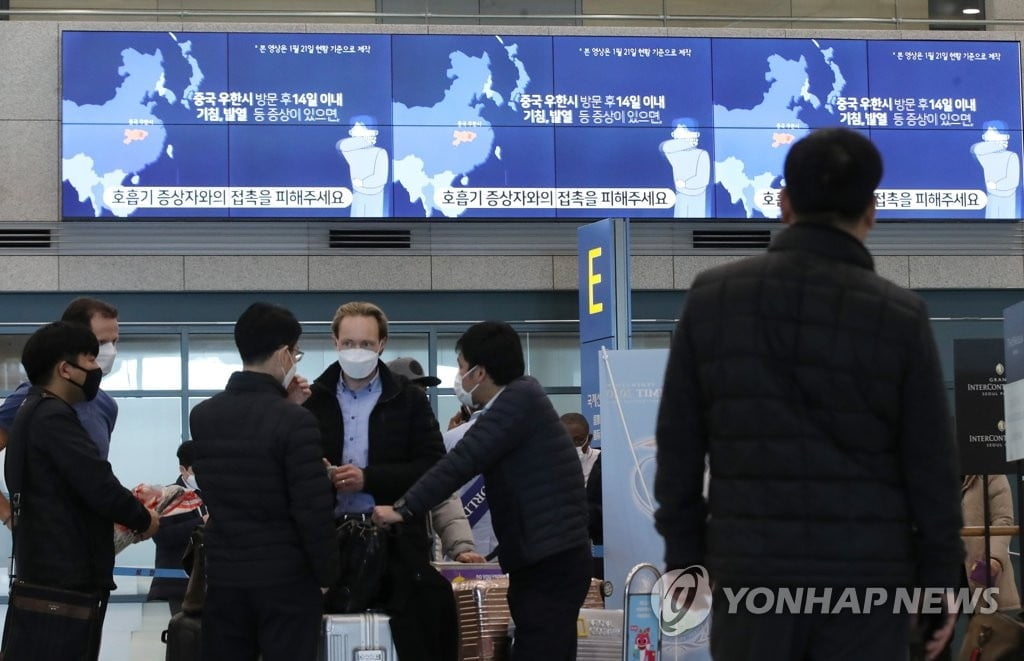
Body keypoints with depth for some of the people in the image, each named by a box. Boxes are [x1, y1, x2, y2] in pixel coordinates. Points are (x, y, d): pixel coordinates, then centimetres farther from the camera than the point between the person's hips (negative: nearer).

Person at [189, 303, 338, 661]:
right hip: (285, 577, -5)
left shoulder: (202, 416, 3)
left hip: (224, 574, 5)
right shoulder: (295, 421, -15)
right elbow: (313, 510, -15)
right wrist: (328, 573, -2)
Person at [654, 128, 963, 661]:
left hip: (756, 569, 1)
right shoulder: (900, 317, -9)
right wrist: (942, 585, 5)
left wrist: (683, 556, 11)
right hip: (864, 576, -1)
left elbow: (679, 441, 1)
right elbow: (930, 468, -6)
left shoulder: (712, 296, -4)